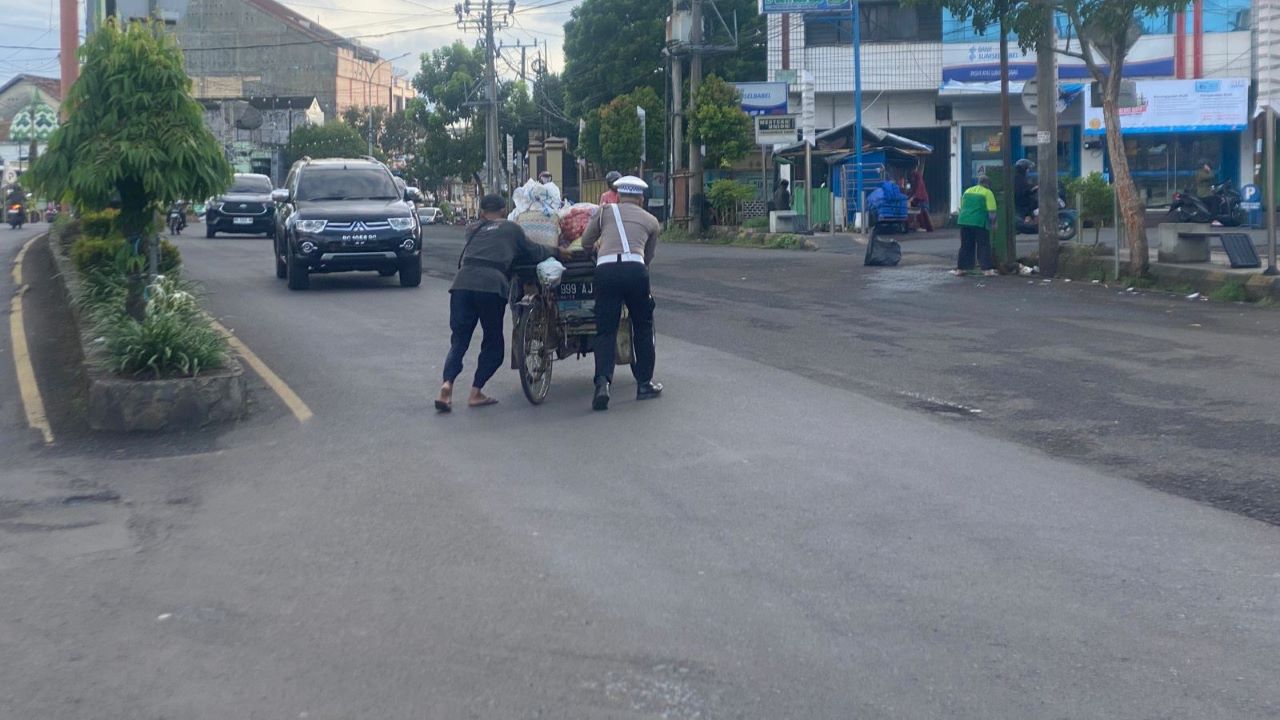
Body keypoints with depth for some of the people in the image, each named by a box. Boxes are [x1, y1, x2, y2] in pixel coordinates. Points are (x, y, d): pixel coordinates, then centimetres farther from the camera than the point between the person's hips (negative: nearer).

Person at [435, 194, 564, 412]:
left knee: (459, 340, 6)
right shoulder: (511, 229, 18)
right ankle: (476, 392, 6)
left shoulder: (473, 230, 28)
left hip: (462, 283, 3)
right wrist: (556, 252, 42)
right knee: (493, 343, 12)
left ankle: (447, 385, -15)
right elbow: (533, 252, 23)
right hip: (491, 285, -3)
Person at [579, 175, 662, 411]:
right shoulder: (651, 220, 23)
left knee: (605, 330, 3)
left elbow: (585, 243, 22)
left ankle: (602, 382, -15)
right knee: (643, 328, 16)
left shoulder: (605, 212, 20)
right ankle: (644, 384, 20)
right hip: (635, 269, 0)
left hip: (605, 269, 0)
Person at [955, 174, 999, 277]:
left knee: (965, 246, 13)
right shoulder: (988, 193, -1)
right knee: (983, 246, 2)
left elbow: (961, 207, 21)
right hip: (980, 222, -5)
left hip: (964, 221, 5)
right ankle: (987, 269, -1)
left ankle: (960, 268, 13)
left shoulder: (968, 191, 16)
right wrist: (993, 222, 8)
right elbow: (992, 212, -6)